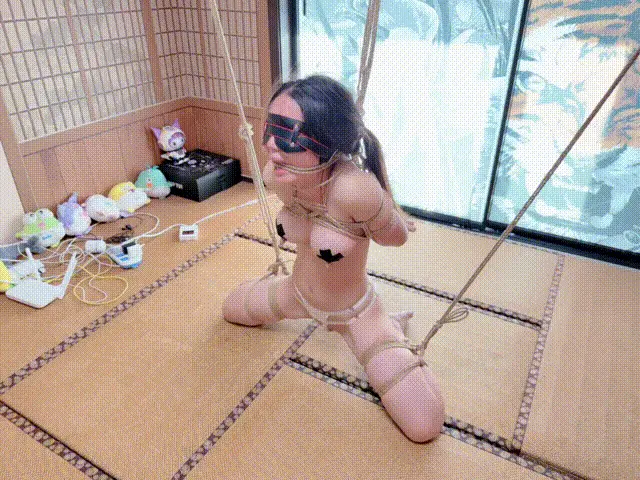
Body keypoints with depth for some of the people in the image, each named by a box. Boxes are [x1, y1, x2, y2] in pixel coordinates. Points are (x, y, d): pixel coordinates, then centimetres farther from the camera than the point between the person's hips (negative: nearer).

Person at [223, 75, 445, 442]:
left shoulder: (355, 188, -43)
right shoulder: (274, 176, -22)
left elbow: (398, 236, -21)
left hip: (353, 311, -5)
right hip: (296, 293, 6)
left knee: (424, 428, -9)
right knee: (230, 309, 30)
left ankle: (390, 331, 17)